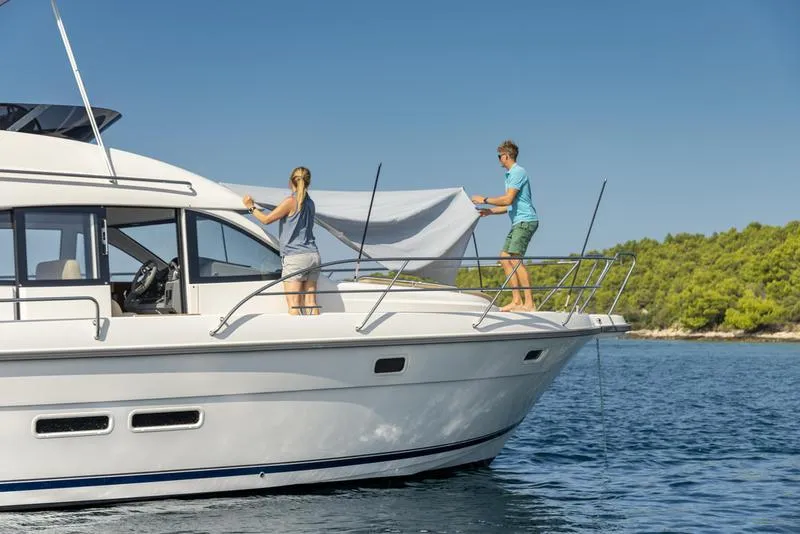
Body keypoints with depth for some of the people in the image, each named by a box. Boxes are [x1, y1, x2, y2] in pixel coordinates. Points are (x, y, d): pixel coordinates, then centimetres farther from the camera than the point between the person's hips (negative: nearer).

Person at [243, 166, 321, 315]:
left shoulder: (291, 201, -8)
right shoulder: (310, 203, 14)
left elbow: (266, 219, -5)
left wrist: (251, 207, 12)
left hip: (295, 257, -7)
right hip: (313, 255, 7)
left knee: (293, 304, -8)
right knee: (311, 302, 5)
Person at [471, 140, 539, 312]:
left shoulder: (518, 172, -11)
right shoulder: (510, 174, 21)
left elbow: (508, 200, -19)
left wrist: (485, 200, -9)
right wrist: (490, 211, 18)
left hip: (525, 221, -11)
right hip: (518, 223, 11)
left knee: (514, 259, -18)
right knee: (504, 258, 7)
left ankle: (529, 303, -21)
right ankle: (516, 301, 6)